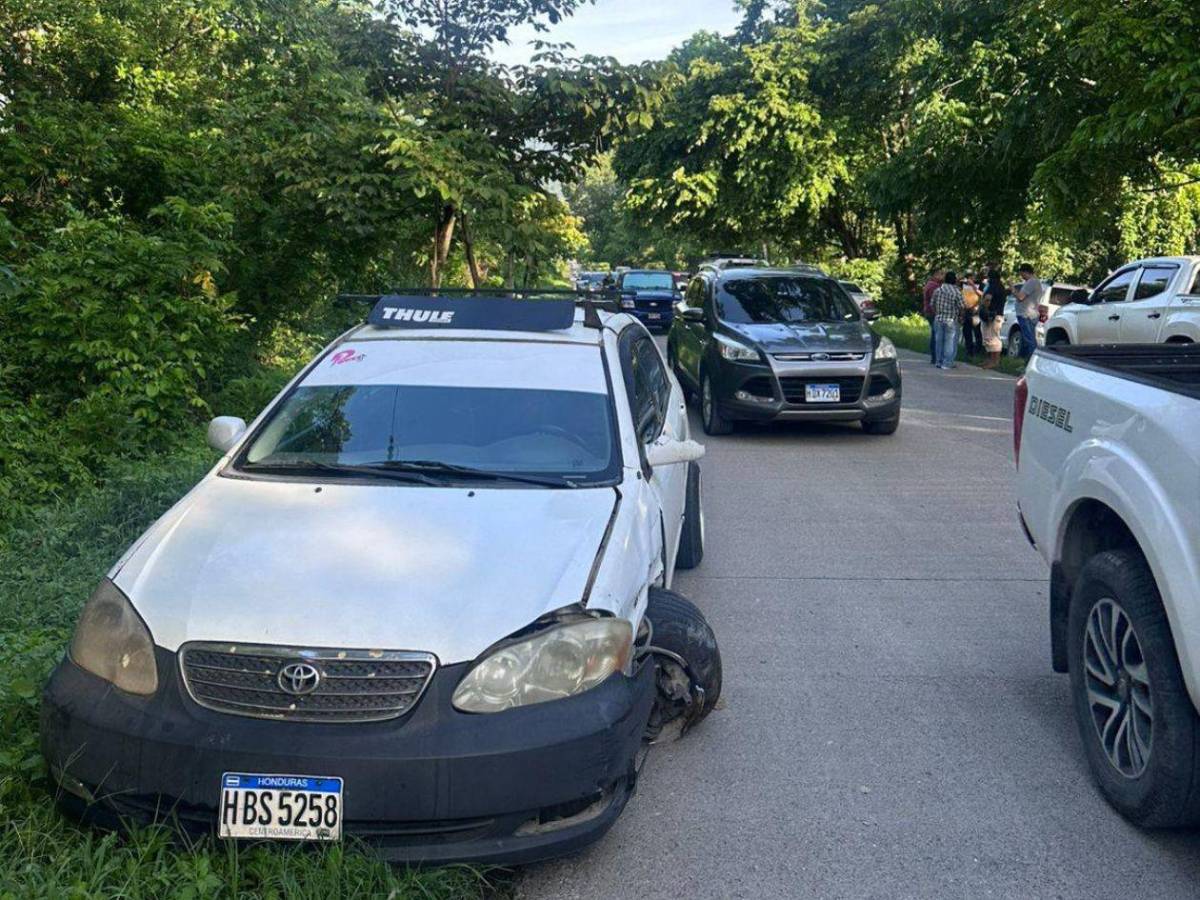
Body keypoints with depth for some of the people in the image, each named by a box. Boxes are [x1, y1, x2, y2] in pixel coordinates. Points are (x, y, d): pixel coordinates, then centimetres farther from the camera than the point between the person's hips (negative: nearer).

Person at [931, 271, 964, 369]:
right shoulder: (957, 292, -10)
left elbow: (932, 304, 8)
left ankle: (939, 361, 19)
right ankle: (947, 363, 1)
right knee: (950, 342, 2)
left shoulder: (938, 290, 4)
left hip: (938, 318, 5)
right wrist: (961, 316, 9)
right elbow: (961, 307, -9)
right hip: (951, 320, -5)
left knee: (939, 341, 13)